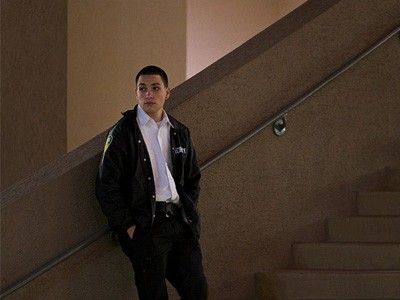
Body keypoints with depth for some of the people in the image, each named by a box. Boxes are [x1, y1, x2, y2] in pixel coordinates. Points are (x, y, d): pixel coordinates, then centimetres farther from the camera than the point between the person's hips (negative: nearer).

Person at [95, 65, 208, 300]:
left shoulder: (180, 133, 14)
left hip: (181, 224, 5)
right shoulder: (123, 133, -2)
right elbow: (107, 187, -7)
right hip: (146, 226, -5)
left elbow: (193, 179, 22)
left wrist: (189, 215, 8)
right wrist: (129, 227, -10)